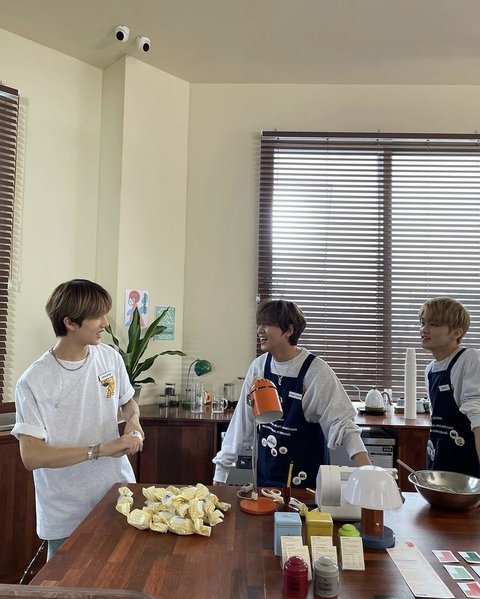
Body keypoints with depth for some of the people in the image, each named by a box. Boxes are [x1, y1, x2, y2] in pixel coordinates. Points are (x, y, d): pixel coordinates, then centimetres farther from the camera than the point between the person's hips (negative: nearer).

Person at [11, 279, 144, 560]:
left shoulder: (111, 357, -3)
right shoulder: (34, 382, -17)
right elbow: (31, 456, -20)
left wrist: (133, 419, -7)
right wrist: (101, 449, -26)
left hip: (121, 493, 4)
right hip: (67, 515, -3)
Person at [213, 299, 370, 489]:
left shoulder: (317, 372, -16)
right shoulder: (258, 367, -4)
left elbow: (341, 425, -15)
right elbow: (242, 421, 2)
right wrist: (221, 468, 3)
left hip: (306, 480, -3)